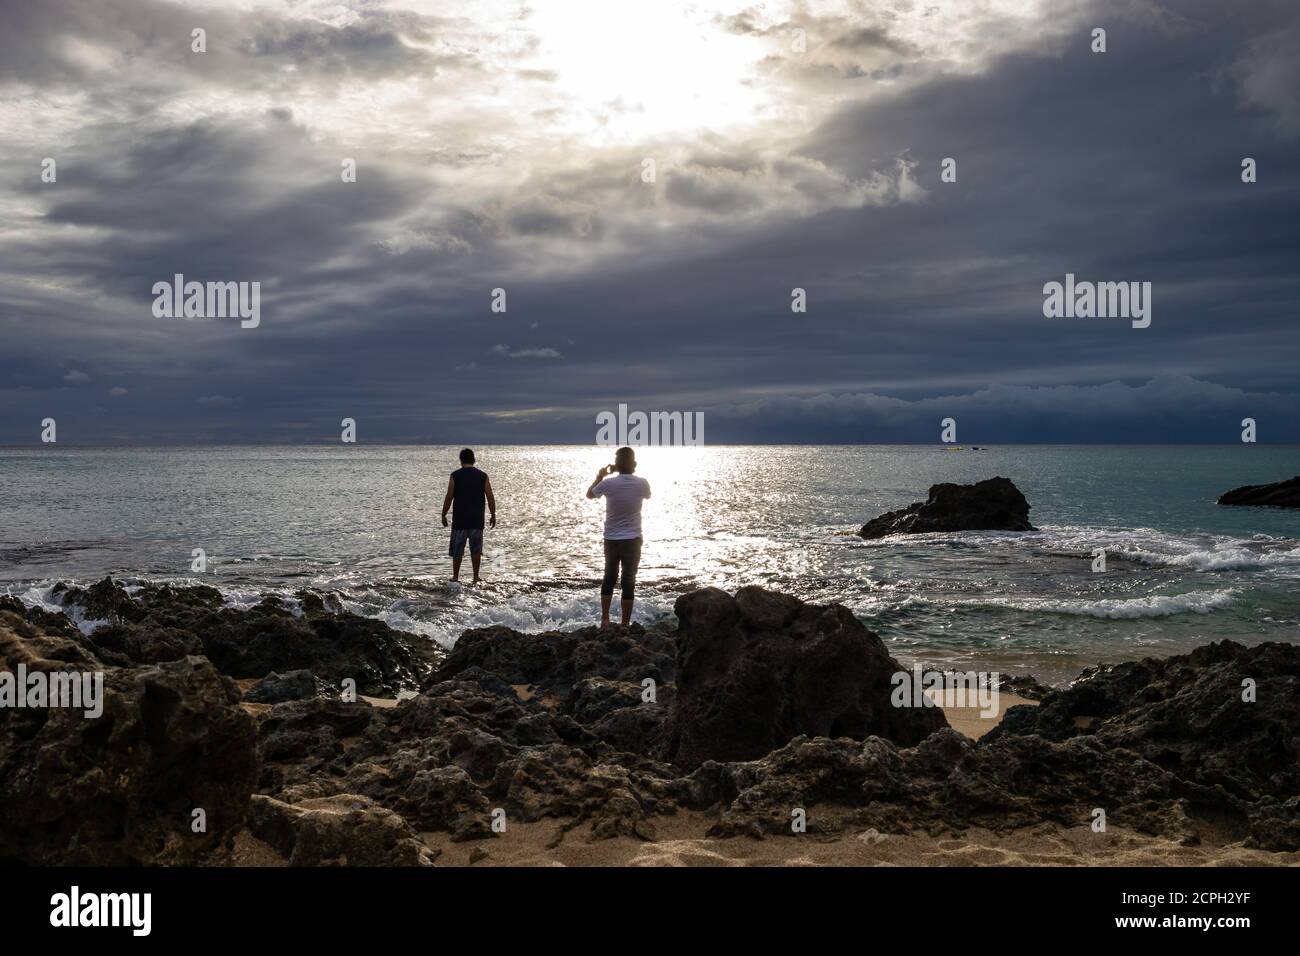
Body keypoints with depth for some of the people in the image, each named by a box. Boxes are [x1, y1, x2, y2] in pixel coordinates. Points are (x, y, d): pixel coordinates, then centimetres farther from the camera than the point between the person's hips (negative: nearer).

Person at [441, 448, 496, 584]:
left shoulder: (455, 476, -4)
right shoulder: (482, 476, 1)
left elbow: (449, 497, -4)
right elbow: (490, 498, 0)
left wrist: (443, 515, 5)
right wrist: (493, 515, 9)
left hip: (459, 519, -1)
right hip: (477, 520, 1)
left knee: (457, 550, 8)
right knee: (476, 550, 8)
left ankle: (455, 576, 12)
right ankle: (475, 577, 8)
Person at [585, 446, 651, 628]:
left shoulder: (608, 484, -12)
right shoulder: (641, 484, -10)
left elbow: (590, 495, 8)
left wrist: (599, 477, 20)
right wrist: (631, 473, 19)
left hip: (611, 539, 1)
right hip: (632, 539, -1)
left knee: (609, 577, 18)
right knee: (629, 581, 5)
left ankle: (605, 619, 15)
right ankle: (625, 624, 7)